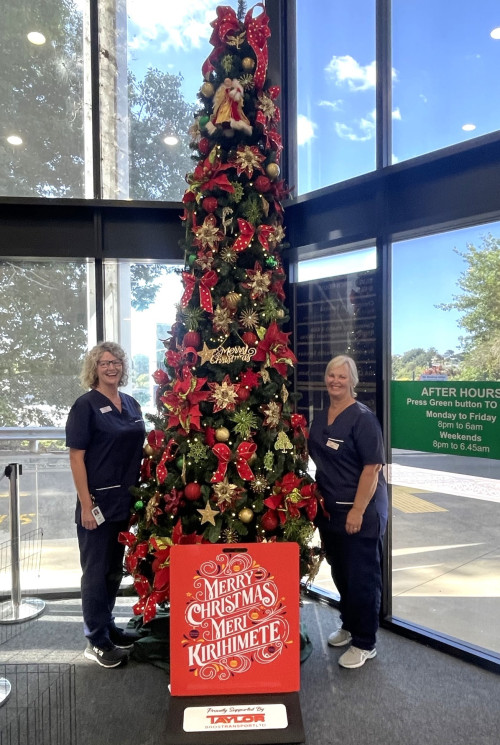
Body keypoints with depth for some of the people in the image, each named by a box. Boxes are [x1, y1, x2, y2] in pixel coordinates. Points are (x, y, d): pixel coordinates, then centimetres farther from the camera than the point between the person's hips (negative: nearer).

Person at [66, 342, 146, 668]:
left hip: (127, 499, 6)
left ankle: (108, 626, 36)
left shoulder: (131, 404, 8)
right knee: (97, 570, 6)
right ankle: (96, 641, 21)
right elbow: (76, 457, -13)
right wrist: (86, 504, -17)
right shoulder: (86, 405, -10)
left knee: (115, 567, 19)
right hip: (99, 501, -6)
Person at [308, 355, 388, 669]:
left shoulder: (362, 418, -15)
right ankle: (349, 626, 40)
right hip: (330, 510, 7)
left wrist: (358, 510, -20)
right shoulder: (320, 418, 8)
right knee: (340, 573, 19)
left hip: (361, 512, -7)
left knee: (362, 577, 6)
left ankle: (365, 643, 23)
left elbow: (372, 467, -19)